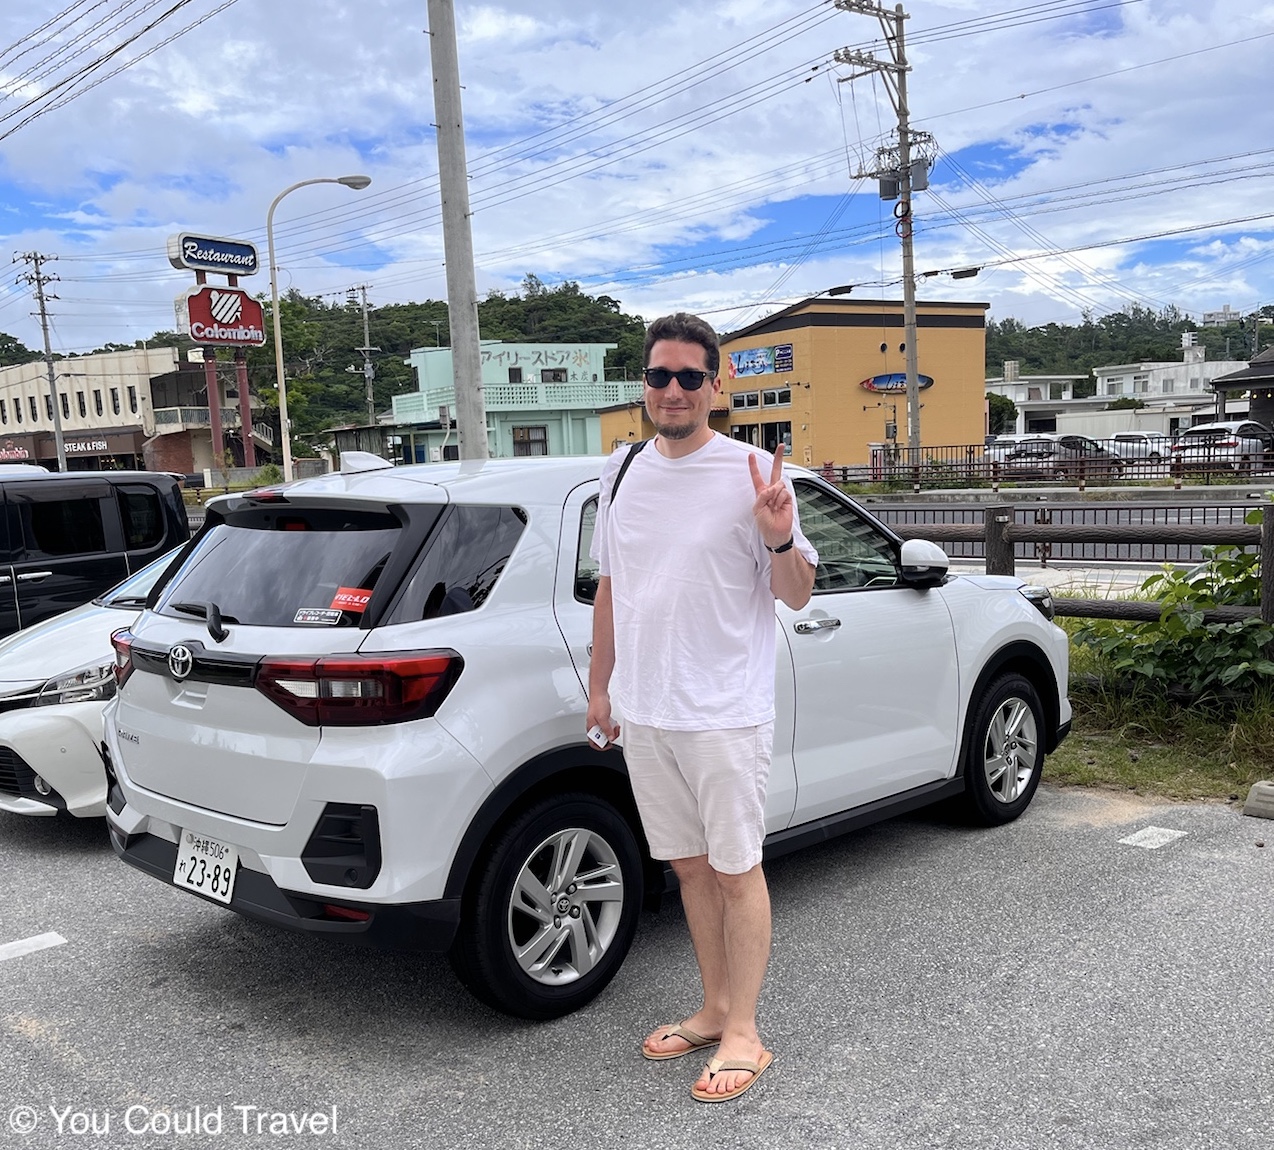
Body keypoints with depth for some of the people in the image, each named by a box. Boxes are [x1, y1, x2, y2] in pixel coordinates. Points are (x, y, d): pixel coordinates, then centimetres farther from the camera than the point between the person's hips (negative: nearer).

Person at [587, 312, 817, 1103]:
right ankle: (715, 1010, 30)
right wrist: (600, 684, 16)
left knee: (737, 870, 3)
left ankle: (744, 1034, 17)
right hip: (644, 711, 6)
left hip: (726, 712, -5)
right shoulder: (622, 471, 9)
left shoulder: (752, 473, -8)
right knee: (690, 865, 16)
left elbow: (796, 595, -5)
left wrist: (780, 540, -25)